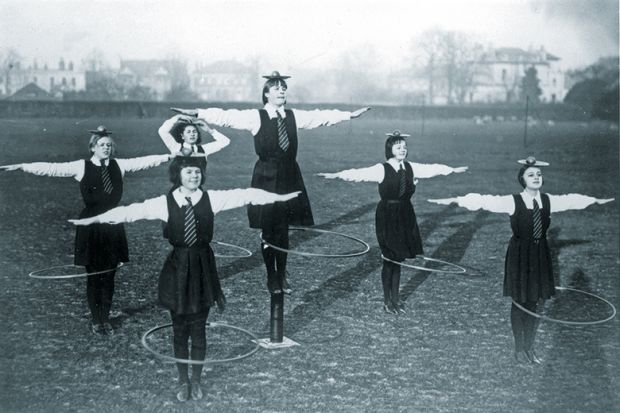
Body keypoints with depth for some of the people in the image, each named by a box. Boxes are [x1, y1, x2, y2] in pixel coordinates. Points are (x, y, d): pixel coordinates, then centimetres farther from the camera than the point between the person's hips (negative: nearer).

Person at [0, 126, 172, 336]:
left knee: (109, 275, 8)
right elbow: (52, 168, -12)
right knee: (94, 275, 4)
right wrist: (21, 167, -20)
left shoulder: (118, 165, 5)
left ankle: (106, 319, 20)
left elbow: (144, 161, 5)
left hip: (113, 225, 3)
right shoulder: (82, 167, -5)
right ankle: (96, 321, 18)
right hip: (91, 227, -3)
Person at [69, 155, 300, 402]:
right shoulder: (165, 203, -8)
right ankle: (183, 381, 28)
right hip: (177, 269, 0)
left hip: (203, 268, 1)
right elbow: (132, 211, -11)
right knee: (179, 330, 10)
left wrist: (279, 197, -6)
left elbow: (245, 195, -5)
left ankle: (196, 381, 28)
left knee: (198, 330, 9)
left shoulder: (211, 199, -5)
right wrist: (94, 220, -15)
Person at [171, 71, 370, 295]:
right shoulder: (256, 117, -5)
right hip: (266, 179, -3)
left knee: (283, 229, 8)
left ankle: (282, 275, 23)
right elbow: (225, 116, -13)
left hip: (289, 178, 3)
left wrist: (349, 115, 11)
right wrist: (197, 114, -23)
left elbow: (321, 116, 12)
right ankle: (271, 277, 18)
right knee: (268, 230, 3)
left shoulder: (294, 116, 7)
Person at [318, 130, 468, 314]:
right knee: (390, 259, 0)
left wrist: (452, 170, 26)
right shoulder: (382, 169, -12)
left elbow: (432, 168, 17)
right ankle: (387, 302, 13)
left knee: (398, 258, 10)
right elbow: (359, 173, -23)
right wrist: (336, 175, -36)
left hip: (405, 216, 5)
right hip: (387, 217, -5)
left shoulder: (411, 168, 4)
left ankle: (395, 299, 22)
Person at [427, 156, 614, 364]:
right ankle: (519, 348, 23)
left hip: (541, 256, 4)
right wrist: (454, 200, -33)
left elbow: (571, 200, 15)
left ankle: (529, 346, 26)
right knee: (520, 302, 6)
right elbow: (484, 201, -23)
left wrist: (594, 200, 30)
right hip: (519, 256, -4)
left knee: (536, 302, 9)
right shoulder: (512, 202, -14)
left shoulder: (548, 201, -1)